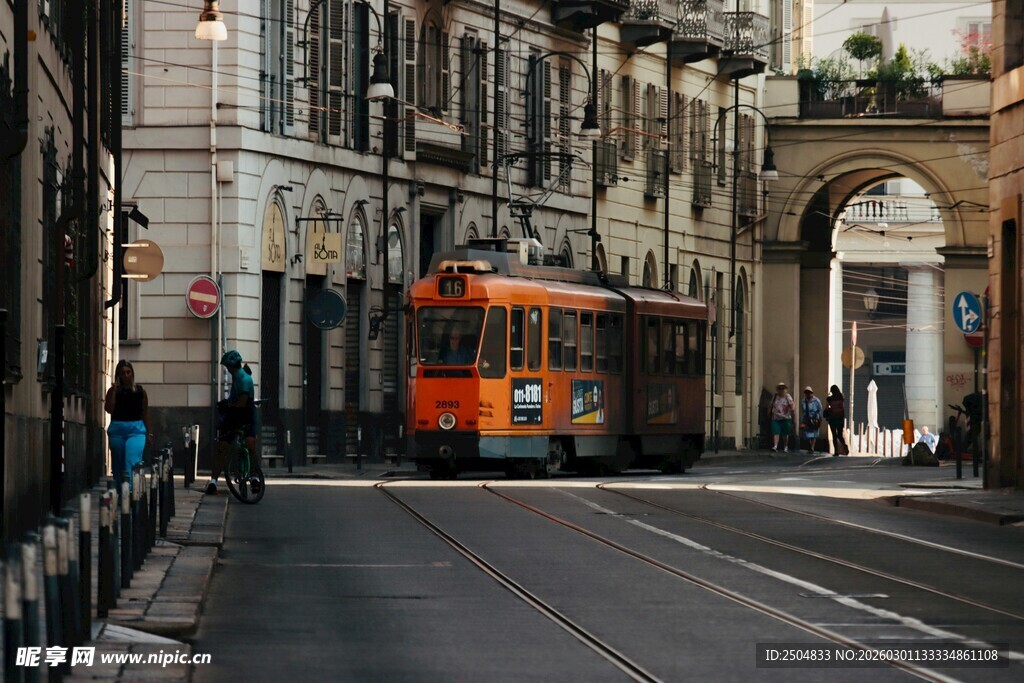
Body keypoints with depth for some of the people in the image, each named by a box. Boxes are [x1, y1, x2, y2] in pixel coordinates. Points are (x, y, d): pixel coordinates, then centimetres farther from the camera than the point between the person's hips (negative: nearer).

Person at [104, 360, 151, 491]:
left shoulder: (140, 391, 6)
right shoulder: (113, 390, 6)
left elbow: (145, 412, 13)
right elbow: (108, 409, -6)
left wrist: (148, 432, 16)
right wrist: (114, 390, -10)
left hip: (136, 429, -2)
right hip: (117, 429, 2)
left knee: (132, 461, -19)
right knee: (118, 464, 6)